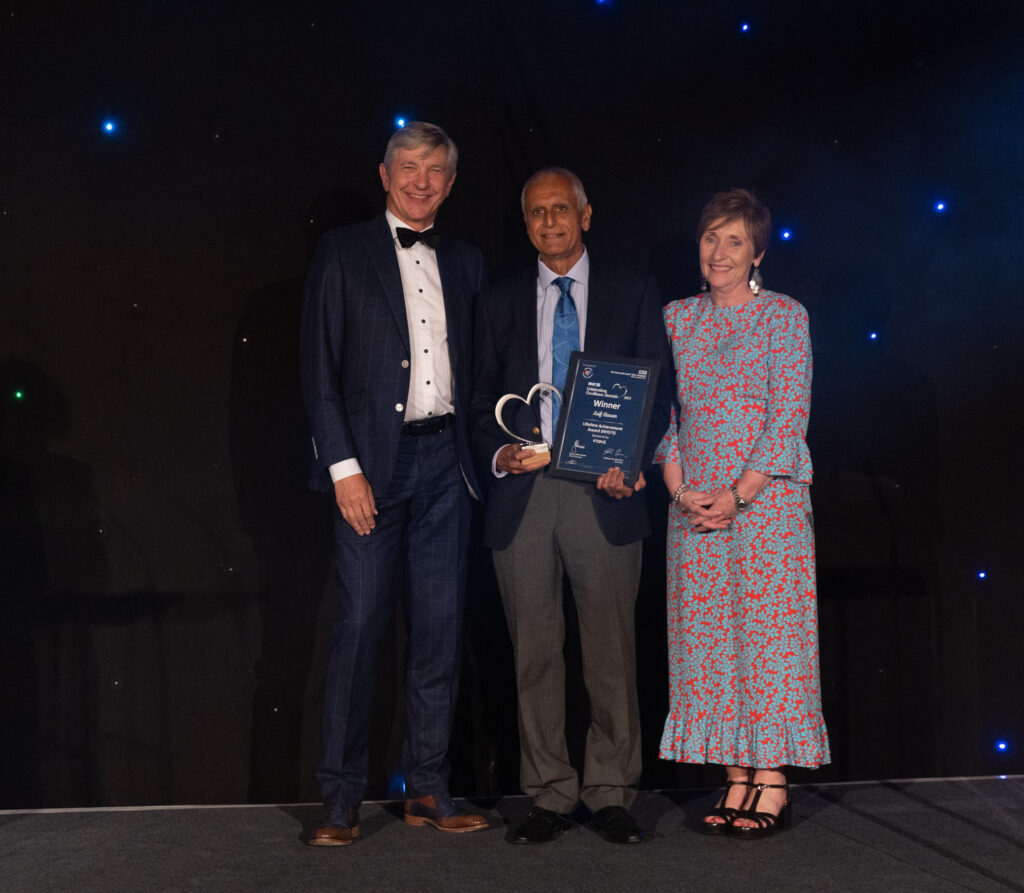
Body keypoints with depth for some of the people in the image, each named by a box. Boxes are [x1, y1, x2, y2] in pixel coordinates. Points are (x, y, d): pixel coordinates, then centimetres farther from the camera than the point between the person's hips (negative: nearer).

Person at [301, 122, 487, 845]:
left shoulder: (465, 262, 15)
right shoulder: (344, 252, 3)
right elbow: (320, 371, -3)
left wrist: (479, 453, 4)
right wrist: (344, 468, -11)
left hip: (446, 459, 4)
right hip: (372, 461, -4)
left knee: (441, 627, 6)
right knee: (360, 625, -3)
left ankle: (428, 789, 16)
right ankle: (343, 799, 6)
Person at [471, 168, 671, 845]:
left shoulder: (634, 296, 9)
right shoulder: (500, 303, 14)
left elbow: (658, 391, 7)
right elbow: (483, 400, 14)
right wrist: (499, 454, -6)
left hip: (604, 494, -1)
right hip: (522, 494, 2)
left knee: (612, 651, 1)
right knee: (535, 654, 4)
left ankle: (612, 795, 12)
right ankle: (549, 797, 13)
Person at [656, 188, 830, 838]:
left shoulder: (784, 316, 1)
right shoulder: (677, 319, 12)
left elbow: (791, 416, -6)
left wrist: (739, 493, -13)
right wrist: (681, 489, -5)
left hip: (767, 497, -4)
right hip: (694, 504, 4)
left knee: (769, 629, -5)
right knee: (709, 636, 3)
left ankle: (773, 780, 2)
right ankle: (737, 778, 10)